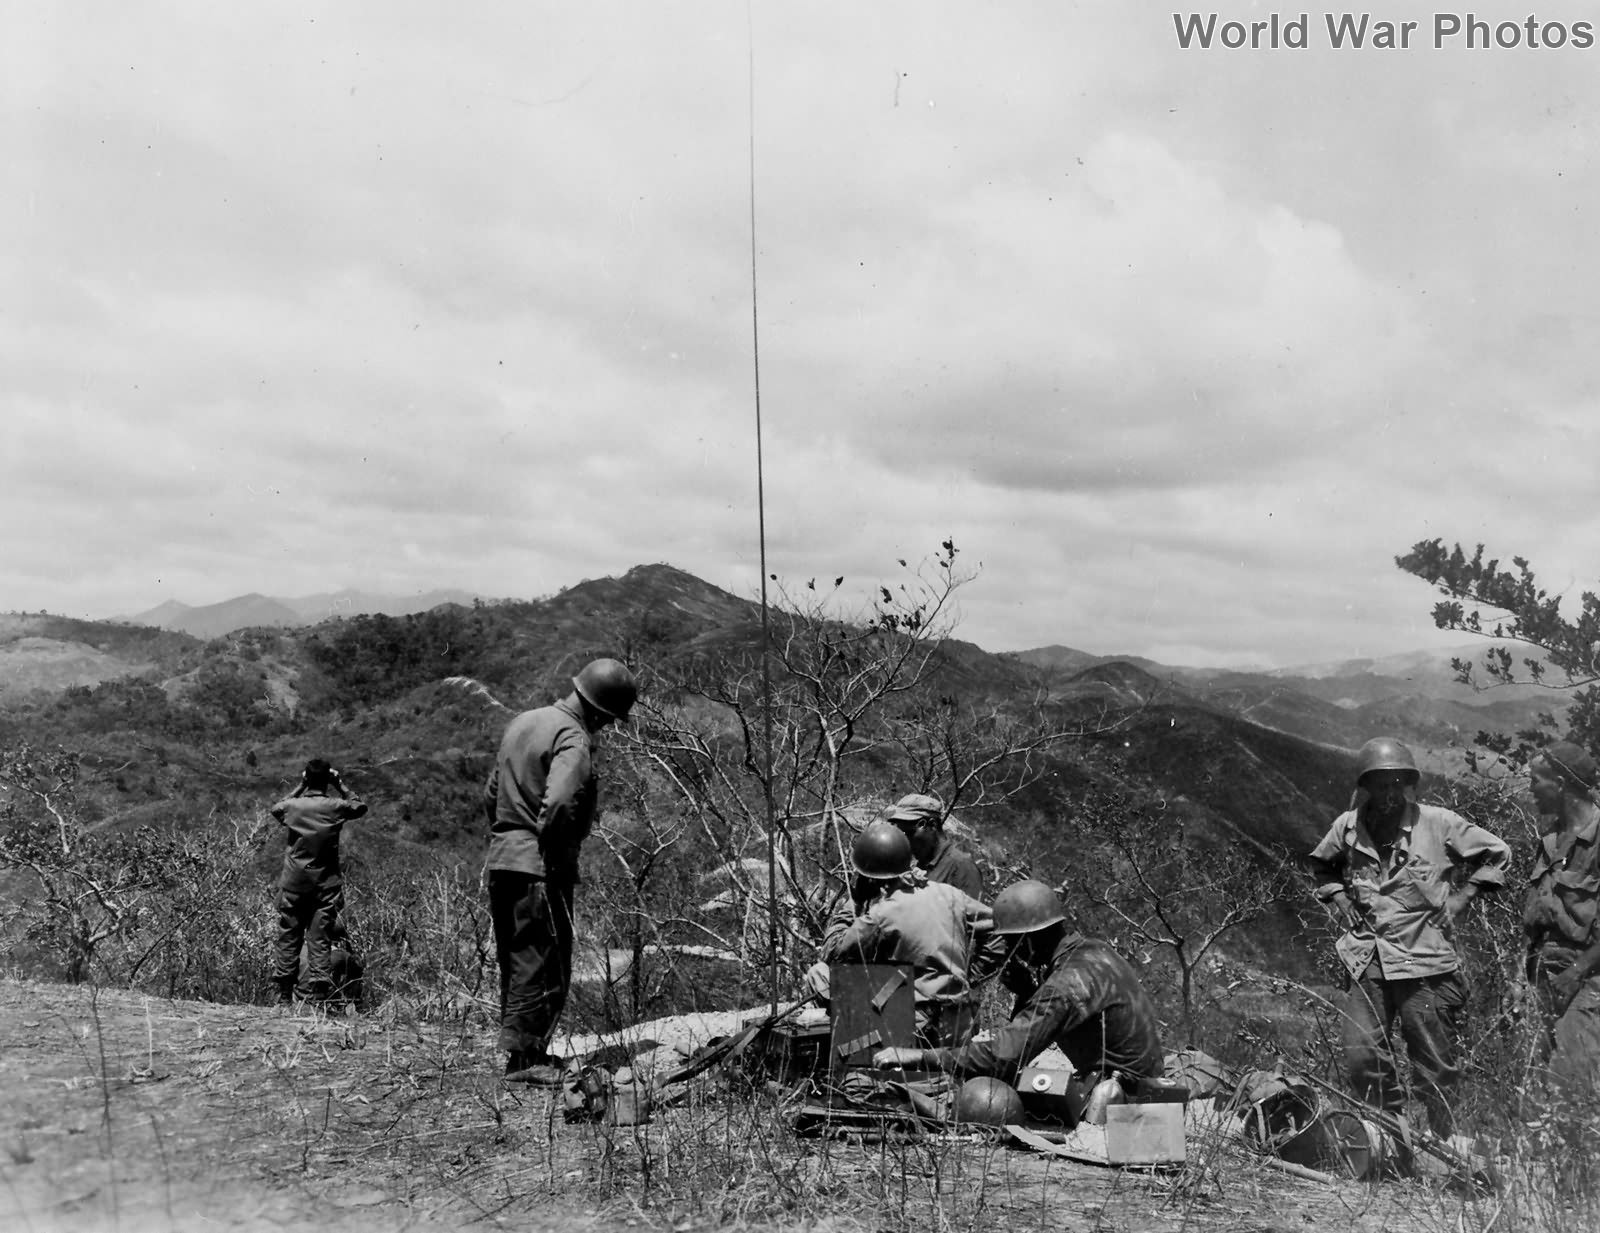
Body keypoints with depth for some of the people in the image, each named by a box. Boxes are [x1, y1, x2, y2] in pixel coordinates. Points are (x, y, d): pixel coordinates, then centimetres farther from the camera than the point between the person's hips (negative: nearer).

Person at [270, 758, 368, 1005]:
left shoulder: (292, 806, -6)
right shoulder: (336, 807, -9)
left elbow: (275, 808, 19)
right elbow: (361, 806, 12)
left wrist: (300, 788, 14)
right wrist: (340, 786, 9)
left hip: (293, 884, 1)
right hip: (326, 885, -1)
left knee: (288, 939, 8)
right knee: (320, 942, 1)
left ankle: (284, 997, 12)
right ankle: (319, 997, -2)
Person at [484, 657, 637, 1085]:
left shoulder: (523, 722, 15)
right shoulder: (573, 739, -15)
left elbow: (491, 795, 20)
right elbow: (559, 804, -30)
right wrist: (559, 858, -16)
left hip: (501, 861, 9)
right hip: (540, 868, -9)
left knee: (515, 963, 16)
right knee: (545, 968, -1)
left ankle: (518, 1049, 25)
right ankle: (522, 1056, 2)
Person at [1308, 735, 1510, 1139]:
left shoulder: (1437, 824, -5)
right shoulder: (1348, 826, 4)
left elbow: (1497, 854, 7)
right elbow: (1321, 864, 25)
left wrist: (1459, 897, 0)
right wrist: (1337, 898, 8)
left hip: (1425, 964, -3)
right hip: (1365, 964, 3)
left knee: (1434, 1068, 5)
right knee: (1361, 1062, -1)